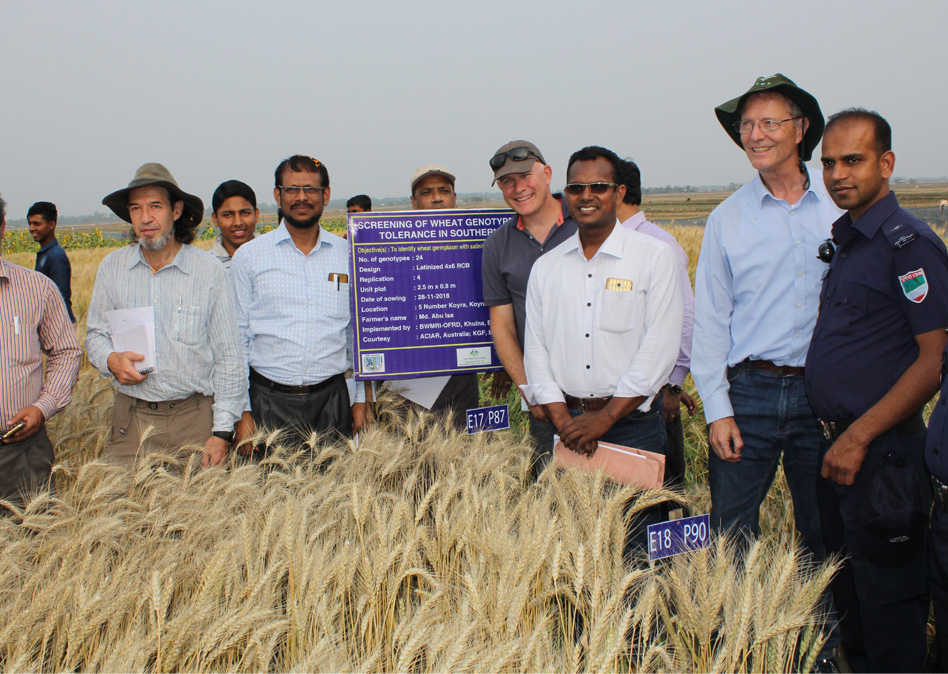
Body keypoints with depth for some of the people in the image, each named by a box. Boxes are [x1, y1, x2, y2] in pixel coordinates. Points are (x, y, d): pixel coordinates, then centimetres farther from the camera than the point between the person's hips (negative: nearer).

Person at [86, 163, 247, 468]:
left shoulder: (210, 270, -3)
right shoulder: (112, 268, 4)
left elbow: (228, 357, -2)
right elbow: (96, 334, 15)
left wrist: (222, 432, -6)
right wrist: (111, 360, -10)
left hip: (196, 418, -2)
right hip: (132, 419, 2)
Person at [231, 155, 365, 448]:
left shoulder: (348, 256, 8)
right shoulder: (248, 256, 4)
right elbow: (237, 335, 5)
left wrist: (361, 399, 8)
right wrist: (241, 412, -1)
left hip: (331, 399, 1)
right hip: (270, 402, -1)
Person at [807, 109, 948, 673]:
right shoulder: (846, 242, 13)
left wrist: (859, 437, -20)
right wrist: (840, 437, 12)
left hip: (883, 452, -9)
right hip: (842, 447, 9)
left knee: (888, 604, 3)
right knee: (848, 592, 18)